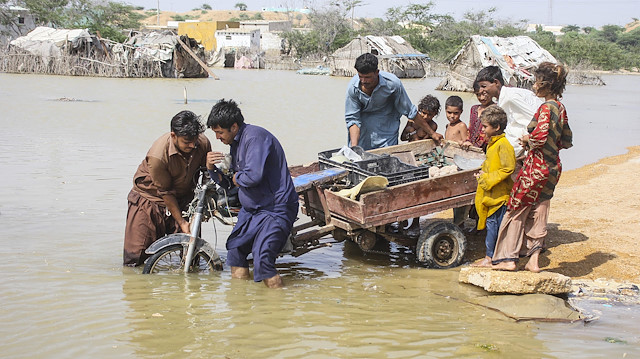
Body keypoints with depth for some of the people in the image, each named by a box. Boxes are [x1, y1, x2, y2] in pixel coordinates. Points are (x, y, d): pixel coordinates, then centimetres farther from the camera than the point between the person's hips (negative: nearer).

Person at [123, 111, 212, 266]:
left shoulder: (203, 143, -18)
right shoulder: (158, 156, -31)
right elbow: (165, 193, -20)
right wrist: (181, 222, -17)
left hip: (183, 198, 4)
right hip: (151, 197, -4)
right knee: (134, 259, -4)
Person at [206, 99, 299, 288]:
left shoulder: (255, 137, -18)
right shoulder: (236, 142, 13)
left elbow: (253, 176, -30)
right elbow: (228, 183, 19)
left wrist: (237, 177, -8)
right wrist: (212, 169, -1)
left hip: (275, 209, -11)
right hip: (251, 210, 11)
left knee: (262, 261, -21)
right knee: (234, 251, 16)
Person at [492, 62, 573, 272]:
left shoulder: (546, 107, -17)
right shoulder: (560, 108, 9)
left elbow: (540, 136, -29)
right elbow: (566, 141, 15)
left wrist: (526, 140, -9)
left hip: (537, 167, -9)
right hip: (552, 167, 9)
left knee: (516, 211, 3)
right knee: (538, 213, 13)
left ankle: (508, 258, 7)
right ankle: (534, 260, 13)